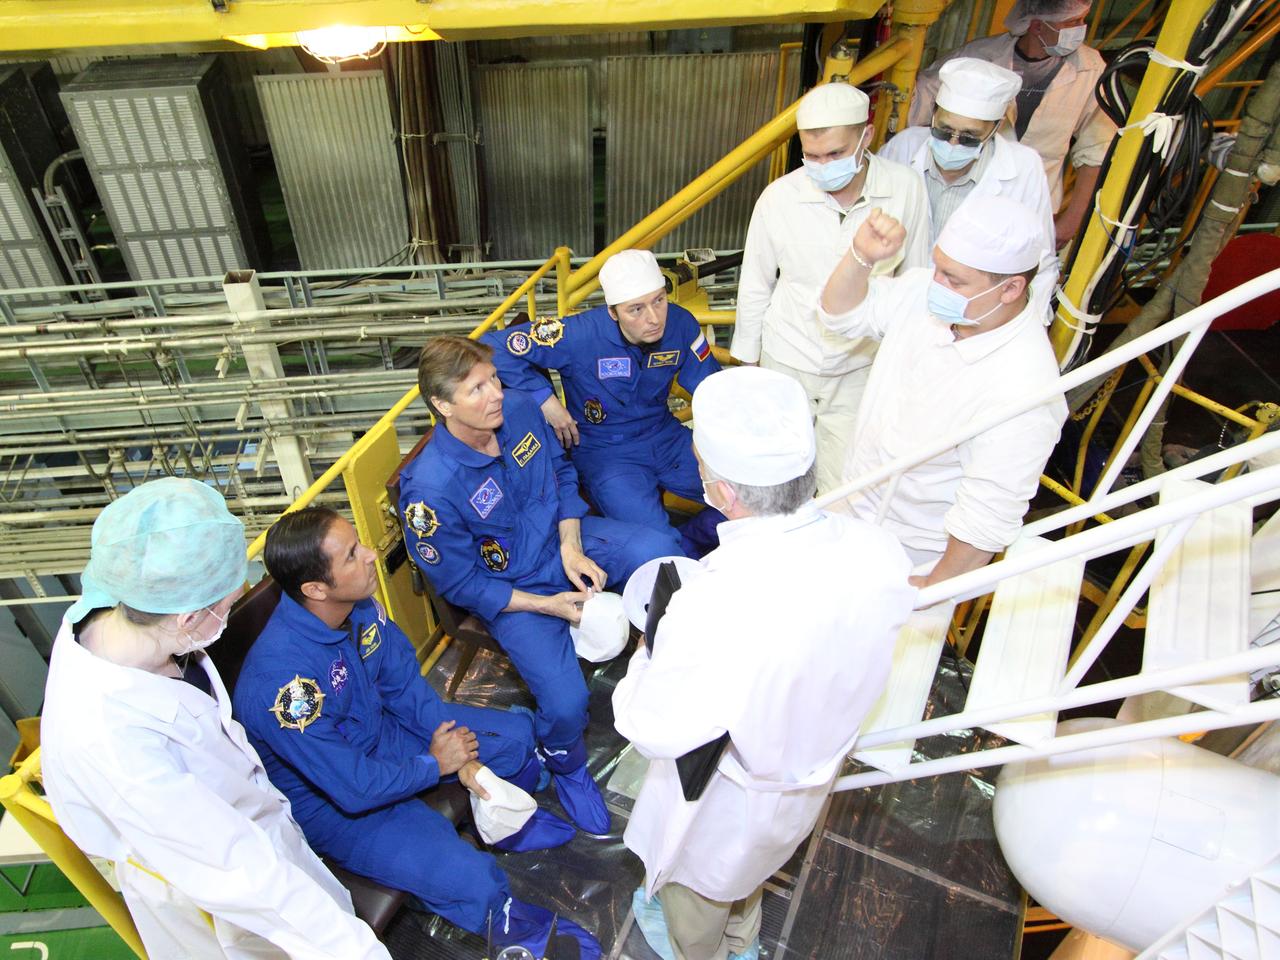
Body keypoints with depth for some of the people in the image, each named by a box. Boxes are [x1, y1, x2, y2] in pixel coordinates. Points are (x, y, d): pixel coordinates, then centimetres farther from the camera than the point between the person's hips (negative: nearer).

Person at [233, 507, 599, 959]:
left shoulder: (359, 604, -16)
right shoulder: (280, 681, -38)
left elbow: (404, 683, -3)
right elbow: (355, 788, -30)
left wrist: (464, 758, -11)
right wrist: (438, 764, -14)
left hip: (380, 731, 7)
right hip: (331, 801, -7)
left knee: (516, 734, 6)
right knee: (473, 881, -21)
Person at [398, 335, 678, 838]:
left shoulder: (520, 408, -15)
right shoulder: (430, 489, -30)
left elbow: (561, 472, 2)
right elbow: (461, 584, -17)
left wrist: (571, 548, -11)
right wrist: (548, 604, -19)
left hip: (564, 540, 5)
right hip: (511, 589, -5)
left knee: (664, 552, -14)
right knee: (565, 702, -21)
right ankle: (567, 769, 19)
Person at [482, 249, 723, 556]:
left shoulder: (680, 324, -12)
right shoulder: (583, 335, -25)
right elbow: (494, 347, -22)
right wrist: (546, 399, -21)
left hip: (667, 438, 5)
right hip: (606, 452, -4)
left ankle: (691, 541, 15)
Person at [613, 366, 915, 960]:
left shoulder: (713, 612, -46)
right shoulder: (876, 552, -27)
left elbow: (655, 731, -30)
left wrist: (648, 655, -12)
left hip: (728, 794, -5)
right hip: (818, 765, 5)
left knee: (697, 872, 31)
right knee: (751, 858, 37)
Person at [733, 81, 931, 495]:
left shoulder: (907, 189, -15)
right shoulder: (778, 197, -16)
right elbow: (755, 286, -2)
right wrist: (746, 358, 7)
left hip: (861, 366, 0)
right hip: (786, 361, 0)